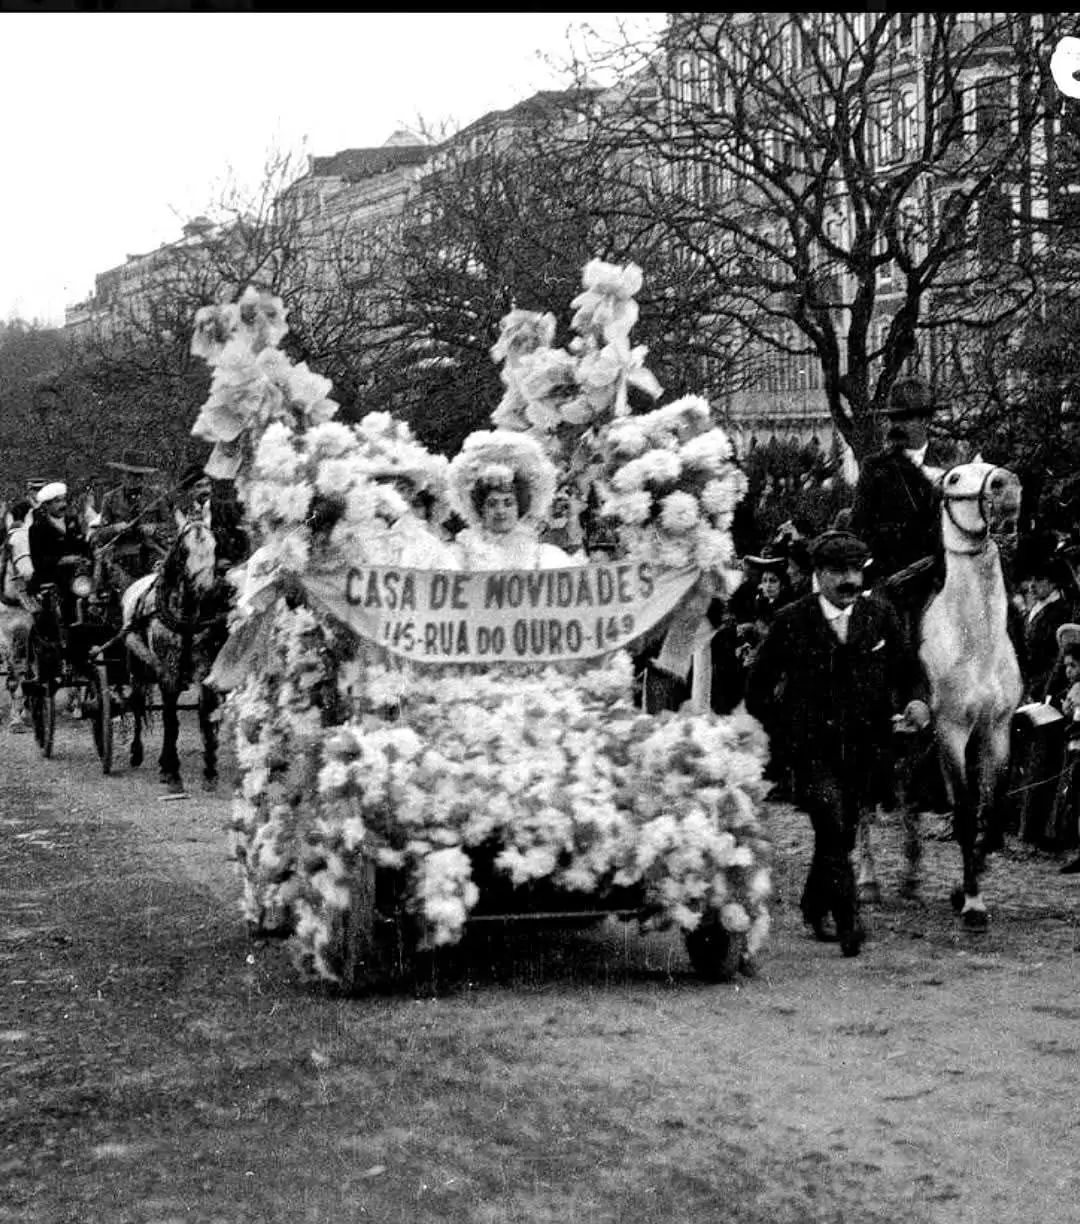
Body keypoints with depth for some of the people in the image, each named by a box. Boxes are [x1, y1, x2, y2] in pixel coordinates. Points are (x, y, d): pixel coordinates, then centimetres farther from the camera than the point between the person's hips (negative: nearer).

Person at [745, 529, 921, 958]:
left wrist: (912, 702, -4)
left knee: (842, 835, 11)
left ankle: (815, 906, 33)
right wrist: (779, 727, 2)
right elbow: (759, 682, 8)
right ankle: (848, 921, -19)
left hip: (864, 746, 3)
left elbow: (905, 669, 14)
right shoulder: (791, 620, -2)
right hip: (811, 746, -3)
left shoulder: (880, 615, 5)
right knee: (832, 829, -17)